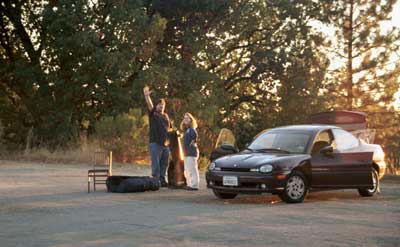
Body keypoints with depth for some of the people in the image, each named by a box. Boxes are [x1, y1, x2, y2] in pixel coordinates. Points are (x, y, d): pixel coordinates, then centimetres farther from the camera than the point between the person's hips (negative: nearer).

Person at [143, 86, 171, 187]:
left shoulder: (165, 116, 19)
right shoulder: (153, 114, 2)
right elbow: (149, 105, -16)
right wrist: (147, 96, -33)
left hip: (165, 144, 6)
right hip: (155, 143, -6)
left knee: (164, 164, 9)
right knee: (156, 164, -7)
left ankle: (162, 180, 16)